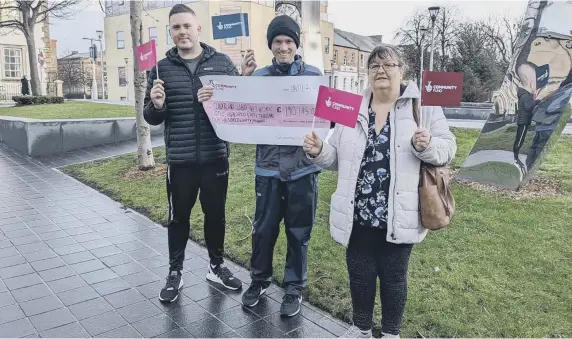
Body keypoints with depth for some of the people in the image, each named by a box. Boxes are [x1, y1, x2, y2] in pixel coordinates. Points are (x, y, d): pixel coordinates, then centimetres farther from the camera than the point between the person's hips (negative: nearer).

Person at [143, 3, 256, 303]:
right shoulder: (161, 69, 3)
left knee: (215, 214, 14)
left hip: (215, 157, 0)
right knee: (178, 218, 11)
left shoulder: (222, 63, 2)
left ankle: (216, 266, 33)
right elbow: (151, 118, 5)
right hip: (179, 161, 0)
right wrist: (157, 106, -18)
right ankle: (175, 273, 28)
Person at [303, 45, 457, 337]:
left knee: (393, 277, 15)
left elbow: (447, 148, -4)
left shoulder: (423, 105, -5)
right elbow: (337, 158, 8)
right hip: (358, 215, 3)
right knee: (359, 274, 17)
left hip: (398, 217, -3)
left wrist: (427, 146, -25)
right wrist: (317, 151, -13)